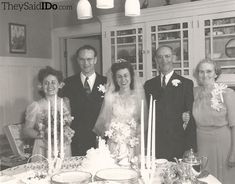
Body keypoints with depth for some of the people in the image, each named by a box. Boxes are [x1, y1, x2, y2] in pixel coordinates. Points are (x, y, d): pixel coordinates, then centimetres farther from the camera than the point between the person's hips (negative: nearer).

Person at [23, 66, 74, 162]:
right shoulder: (36, 106, -5)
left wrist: (68, 131, -6)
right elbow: (26, 130, -3)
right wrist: (41, 134, -18)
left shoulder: (66, 102, 5)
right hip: (43, 151, -2)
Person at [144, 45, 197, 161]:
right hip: (154, 144, 3)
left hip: (178, 145, -2)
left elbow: (191, 119, -3)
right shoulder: (149, 85, 11)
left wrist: (190, 149, -9)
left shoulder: (186, 83, 0)